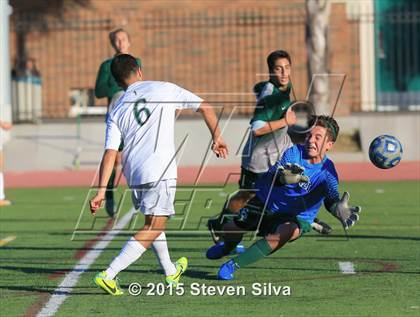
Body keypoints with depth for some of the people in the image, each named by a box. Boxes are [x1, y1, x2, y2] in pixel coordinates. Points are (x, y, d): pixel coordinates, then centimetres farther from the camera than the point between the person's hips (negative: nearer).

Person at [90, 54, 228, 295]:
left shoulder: (117, 112, 10)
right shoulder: (164, 89, 6)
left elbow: (110, 153, 0)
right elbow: (205, 107, 10)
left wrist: (102, 190, -2)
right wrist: (217, 137, 23)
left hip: (133, 174, 5)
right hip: (160, 171, -5)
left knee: (154, 222, 26)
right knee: (153, 229, -4)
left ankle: (171, 272, 42)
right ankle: (109, 275, -17)